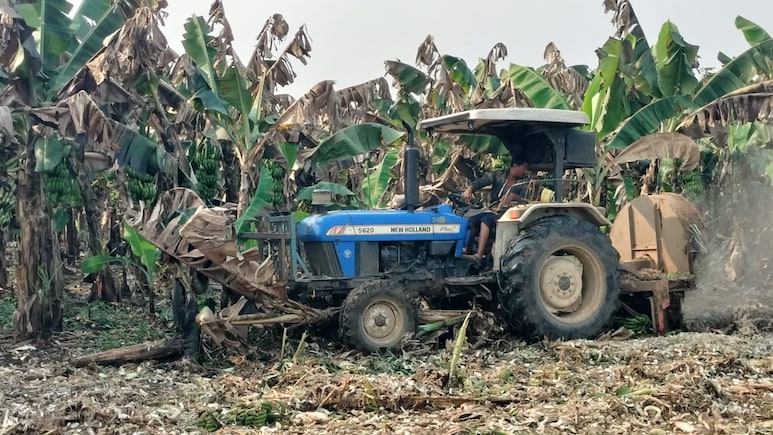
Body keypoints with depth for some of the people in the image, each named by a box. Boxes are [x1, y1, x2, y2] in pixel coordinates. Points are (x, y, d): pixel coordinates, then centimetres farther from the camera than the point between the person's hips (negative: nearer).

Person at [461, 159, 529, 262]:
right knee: (471, 221, -20)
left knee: (486, 219, -31)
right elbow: (480, 181, -5)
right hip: (492, 211, 4)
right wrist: (469, 190, -24)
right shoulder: (498, 175, 8)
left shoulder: (524, 183, 6)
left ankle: (478, 255, -41)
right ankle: (467, 252, -16)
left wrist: (513, 196, -27)